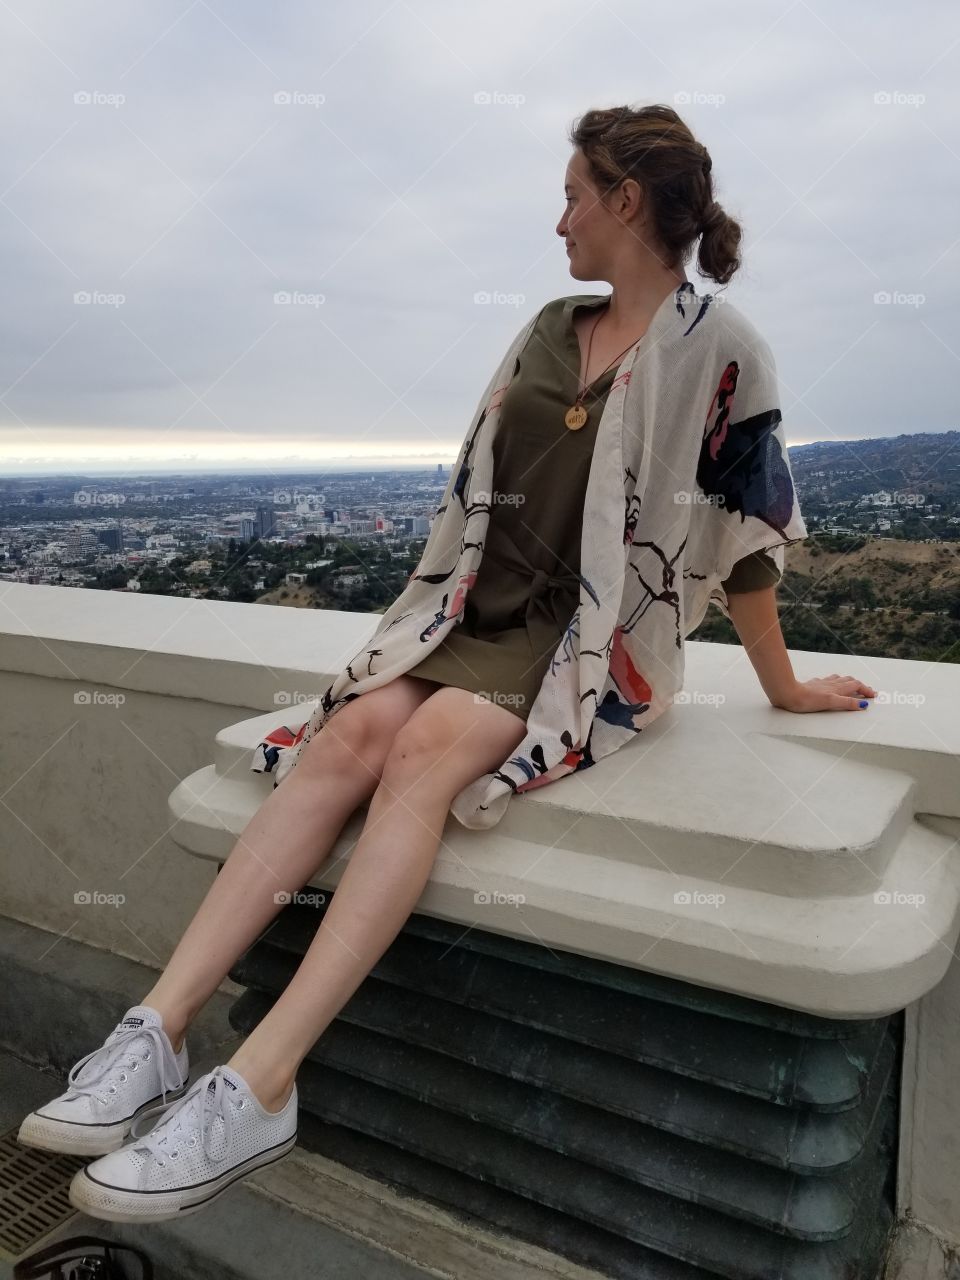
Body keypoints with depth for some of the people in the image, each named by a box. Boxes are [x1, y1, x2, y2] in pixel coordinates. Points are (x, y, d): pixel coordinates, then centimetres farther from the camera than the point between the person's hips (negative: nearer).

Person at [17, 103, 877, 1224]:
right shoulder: (555, 328, 16)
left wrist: (785, 688, 5)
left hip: (585, 635, -5)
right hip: (489, 606, 5)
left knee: (427, 747, -32)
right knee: (355, 732, -22)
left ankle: (257, 1088, -32)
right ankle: (160, 1029, -24)